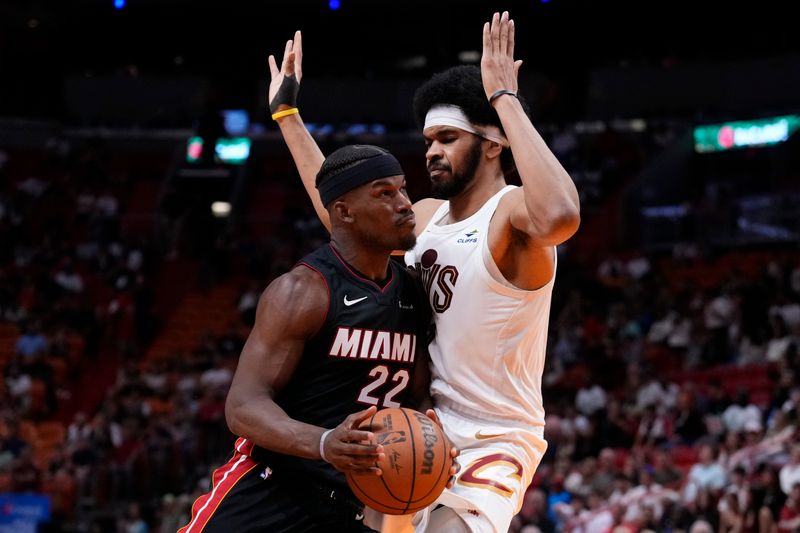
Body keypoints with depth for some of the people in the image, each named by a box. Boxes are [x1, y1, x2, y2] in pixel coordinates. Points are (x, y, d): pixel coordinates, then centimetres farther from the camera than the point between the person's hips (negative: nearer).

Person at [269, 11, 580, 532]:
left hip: (490, 444, -9)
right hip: (419, 432, 9)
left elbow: (560, 217, -42)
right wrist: (287, 113, 28)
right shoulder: (427, 216, 9)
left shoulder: (511, 214, -16)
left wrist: (506, 100, -36)